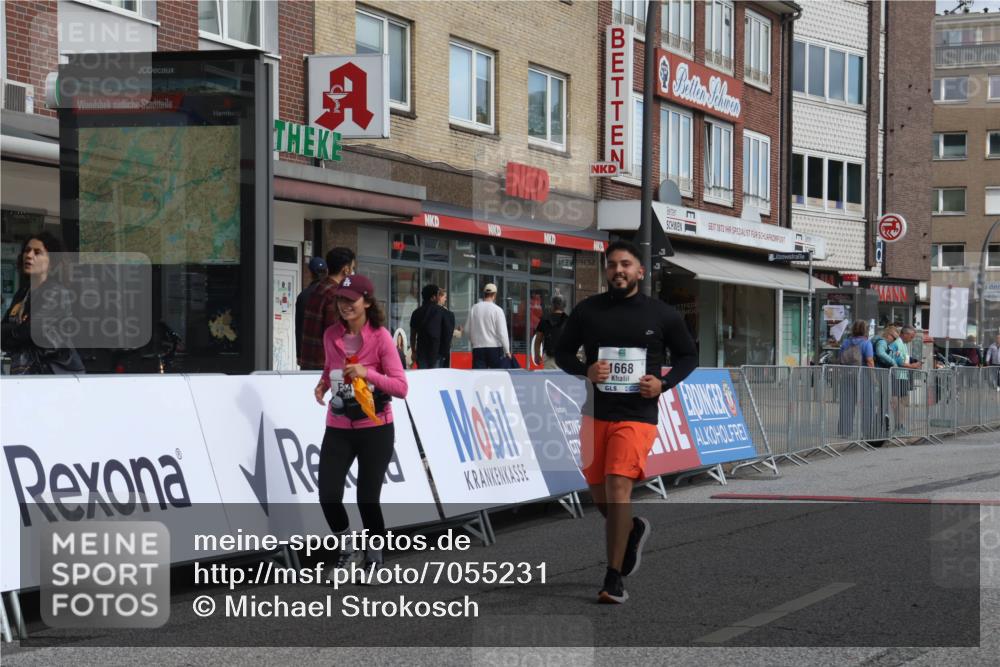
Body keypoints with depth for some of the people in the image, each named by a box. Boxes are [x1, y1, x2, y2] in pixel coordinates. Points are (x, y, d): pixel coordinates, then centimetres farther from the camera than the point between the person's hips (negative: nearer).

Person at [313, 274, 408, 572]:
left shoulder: (380, 336, -11)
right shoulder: (331, 335, 2)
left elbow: (401, 387, -13)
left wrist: (367, 373, -26)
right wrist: (323, 383, 1)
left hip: (375, 429, -4)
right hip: (338, 428, 4)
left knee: (367, 499, 0)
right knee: (328, 496, -4)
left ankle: (374, 559, 23)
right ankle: (345, 547, 25)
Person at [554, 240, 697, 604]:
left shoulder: (661, 314, 1)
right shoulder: (587, 310, 4)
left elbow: (688, 356, 11)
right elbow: (562, 352, 10)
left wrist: (664, 383, -7)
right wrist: (585, 370, -11)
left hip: (638, 415, -3)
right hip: (596, 413, 4)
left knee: (618, 485, -18)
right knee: (599, 493, 12)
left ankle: (614, 580, -12)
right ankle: (634, 529, 46)